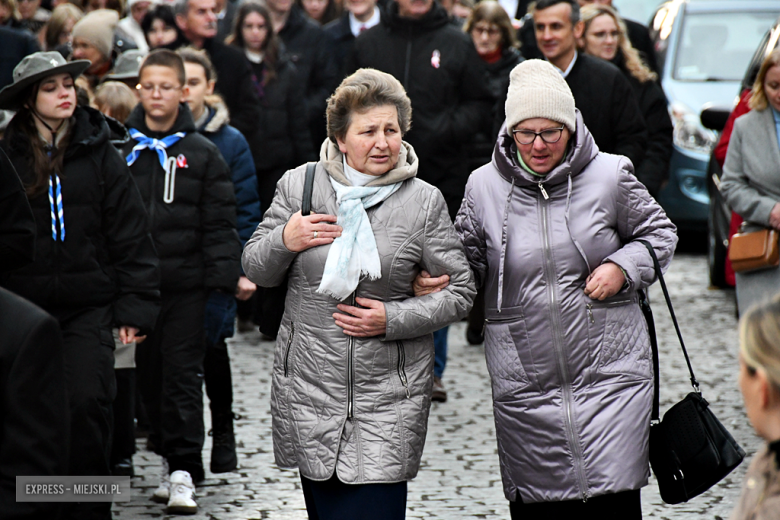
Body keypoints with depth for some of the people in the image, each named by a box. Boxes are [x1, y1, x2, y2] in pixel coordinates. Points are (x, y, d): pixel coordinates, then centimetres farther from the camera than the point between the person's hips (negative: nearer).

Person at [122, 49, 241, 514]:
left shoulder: (202, 153, 1)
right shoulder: (120, 150, 5)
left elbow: (220, 222, 1)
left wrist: (225, 274, -7)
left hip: (186, 283, -3)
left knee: (183, 372, -5)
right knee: (149, 372, 8)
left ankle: (184, 468, -4)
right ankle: (170, 456, 21)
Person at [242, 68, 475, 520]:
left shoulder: (424, 202, -1)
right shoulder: (300, 185, 4)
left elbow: (460, 292, 1)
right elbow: (257, 270, 11)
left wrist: (394, 319, -12)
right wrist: (284, 241, -11)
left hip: (389, 396, -2)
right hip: (309, 387, 2)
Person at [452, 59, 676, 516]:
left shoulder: (609, 176, -2)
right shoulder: (484, 186, 3)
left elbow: (659, 232, 12)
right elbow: (468, 264, 14)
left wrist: (623, 268, -6)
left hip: (610, 372, -2)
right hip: (525, 385, 2)